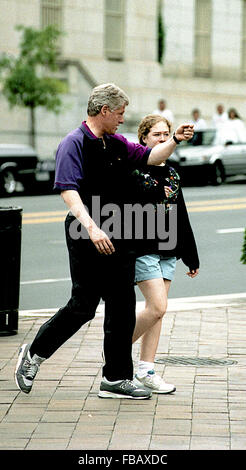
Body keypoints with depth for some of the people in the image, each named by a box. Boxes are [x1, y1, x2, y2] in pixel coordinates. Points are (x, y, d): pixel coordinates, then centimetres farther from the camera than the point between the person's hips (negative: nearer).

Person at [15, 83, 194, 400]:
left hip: (116, 237, 8)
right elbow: (68, 190, -22)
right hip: (87, 237, -8)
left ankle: (116, 379, 12)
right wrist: (91, 227, -32)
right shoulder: (74, 143, -10)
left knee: (122, 308, 6)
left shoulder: (117, 144, 14)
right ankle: (34, 354, 15)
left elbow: (150, 157, 27)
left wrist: (175, 140, 9)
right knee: (83, 307, -5)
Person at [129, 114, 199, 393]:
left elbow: (181, 218, 20)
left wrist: (191, 257, 21)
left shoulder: (171, 173, 15)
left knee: (156, 310, 4)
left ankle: (145, 371, 7)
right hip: (142, 248, -7)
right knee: (157, 306, -14)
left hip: (167, 251, 7)